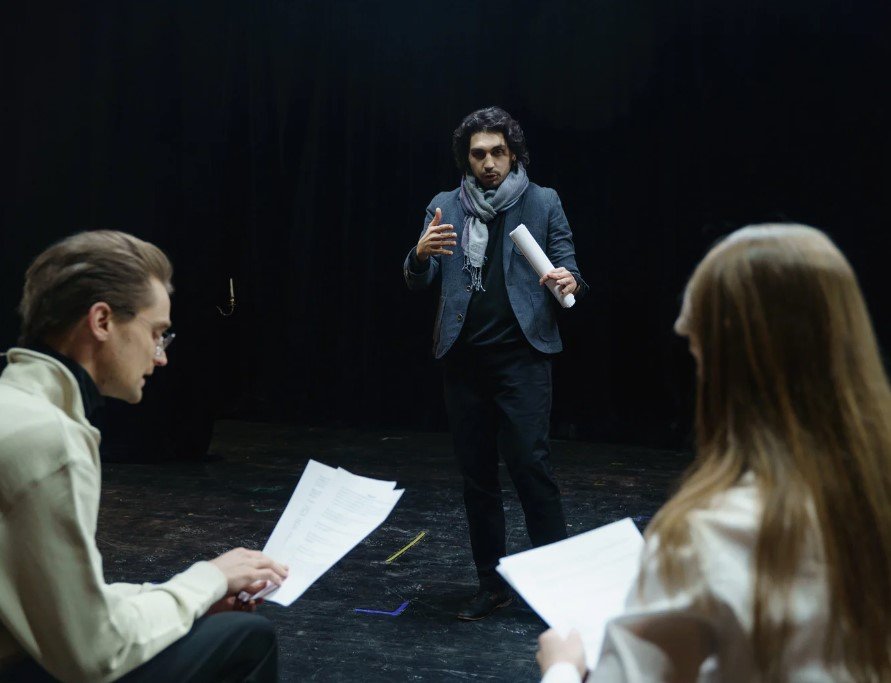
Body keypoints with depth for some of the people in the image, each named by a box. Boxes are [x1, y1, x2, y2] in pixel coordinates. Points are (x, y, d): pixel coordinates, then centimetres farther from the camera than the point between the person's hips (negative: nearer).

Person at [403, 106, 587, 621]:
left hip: (521, 354, -3)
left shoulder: (543, 203, 5)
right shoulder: (445, 207, 11)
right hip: (464, 359, 3)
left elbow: (568, 267, 6)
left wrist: (570, 282, -18)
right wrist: (420, 253, -17)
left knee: (529, 462, -12)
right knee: (477, 473, 8)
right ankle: (492, 584, 19)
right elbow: (418, 283, 6)